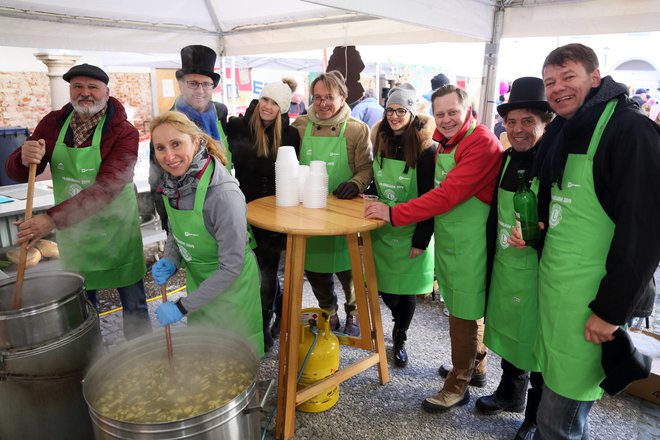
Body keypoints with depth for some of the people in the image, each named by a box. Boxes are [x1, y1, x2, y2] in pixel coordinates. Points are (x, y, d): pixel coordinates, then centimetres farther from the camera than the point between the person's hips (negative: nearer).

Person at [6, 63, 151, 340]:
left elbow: (108, 186, -26)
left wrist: (53, 219, -34)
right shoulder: (53, 124, 0)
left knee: (134, 304, 7)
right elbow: (15, 172, 2)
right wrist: (25, 159, -22)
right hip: (72, 232, 4)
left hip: (115, 230, -4)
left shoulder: (124, 132, -15)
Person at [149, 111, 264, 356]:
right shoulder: (172, 183, -8)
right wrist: (170, 261, -9)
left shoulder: (224, 194, -31)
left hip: (231, 287, -7)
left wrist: (183, 307, -21)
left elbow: (231, 267, -26)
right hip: (198, 280, 7)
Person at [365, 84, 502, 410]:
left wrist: (394, 213, -25)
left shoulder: (482, 144, -18)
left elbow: (447, 195, -26)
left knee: (464, 312, 3)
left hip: (469, 243, -9)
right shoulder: (445, 144, 11)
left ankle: (458, 385, 21)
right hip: (448, 238, 9)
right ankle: (475, 366, 41)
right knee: (466, 307, 21)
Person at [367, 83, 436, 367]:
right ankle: (402, 320, 44)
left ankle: (399, 339, 32)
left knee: (405, 290, 7)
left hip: (410, 234, -5)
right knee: (381, 285, 12)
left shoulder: (425, 148, -14)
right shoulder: (380, 141, 4)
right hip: (381, 231, 5)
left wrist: (421, 239, -15)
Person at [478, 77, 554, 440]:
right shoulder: (506, 158, 3)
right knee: (507, 330, 22)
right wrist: (490, 257, 12)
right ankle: (510, 393, 46)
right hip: (503, 265, 6)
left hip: (539, 271, -6)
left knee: (537, 343, 11)